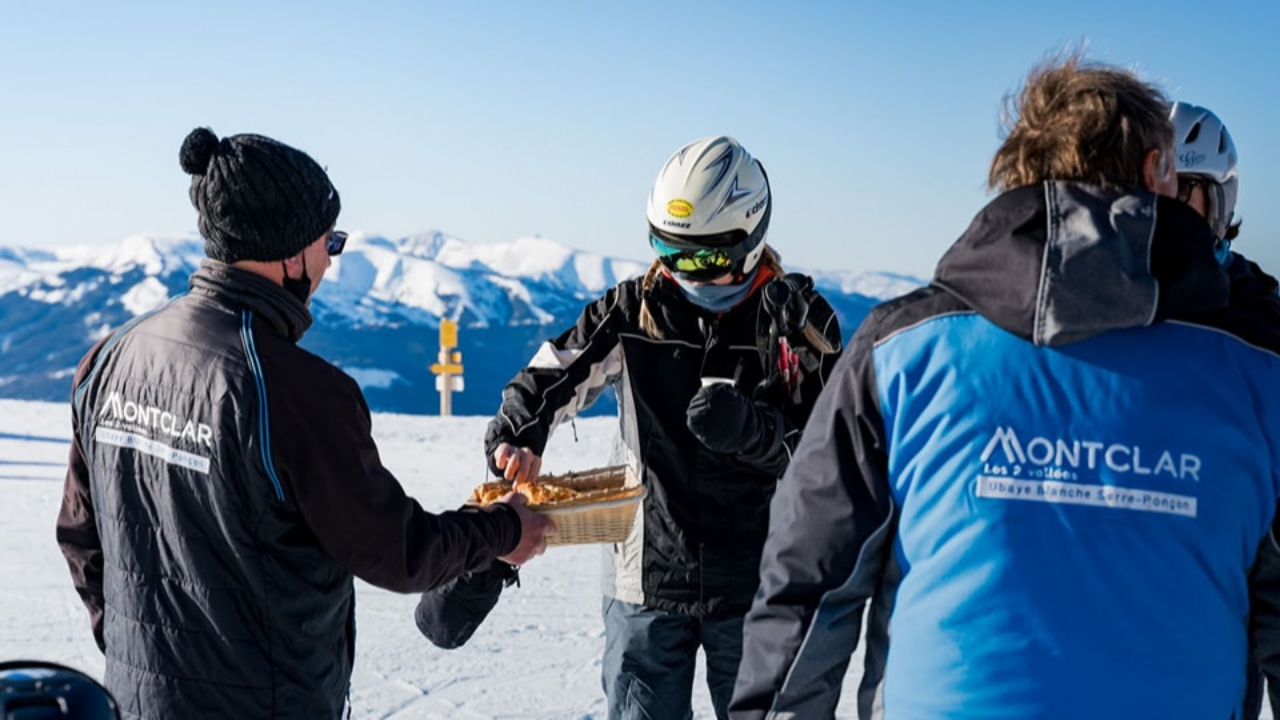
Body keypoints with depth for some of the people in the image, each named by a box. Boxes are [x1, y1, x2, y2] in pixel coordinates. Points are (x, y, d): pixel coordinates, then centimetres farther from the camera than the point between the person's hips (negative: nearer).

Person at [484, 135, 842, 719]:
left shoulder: (798, 321, -6)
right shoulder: (635, 311, -1)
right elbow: (550, 377, -4)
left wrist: (754, 431, -25)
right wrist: (517, 438, -24)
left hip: (752, 589, -1)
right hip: (646, 583, 2)